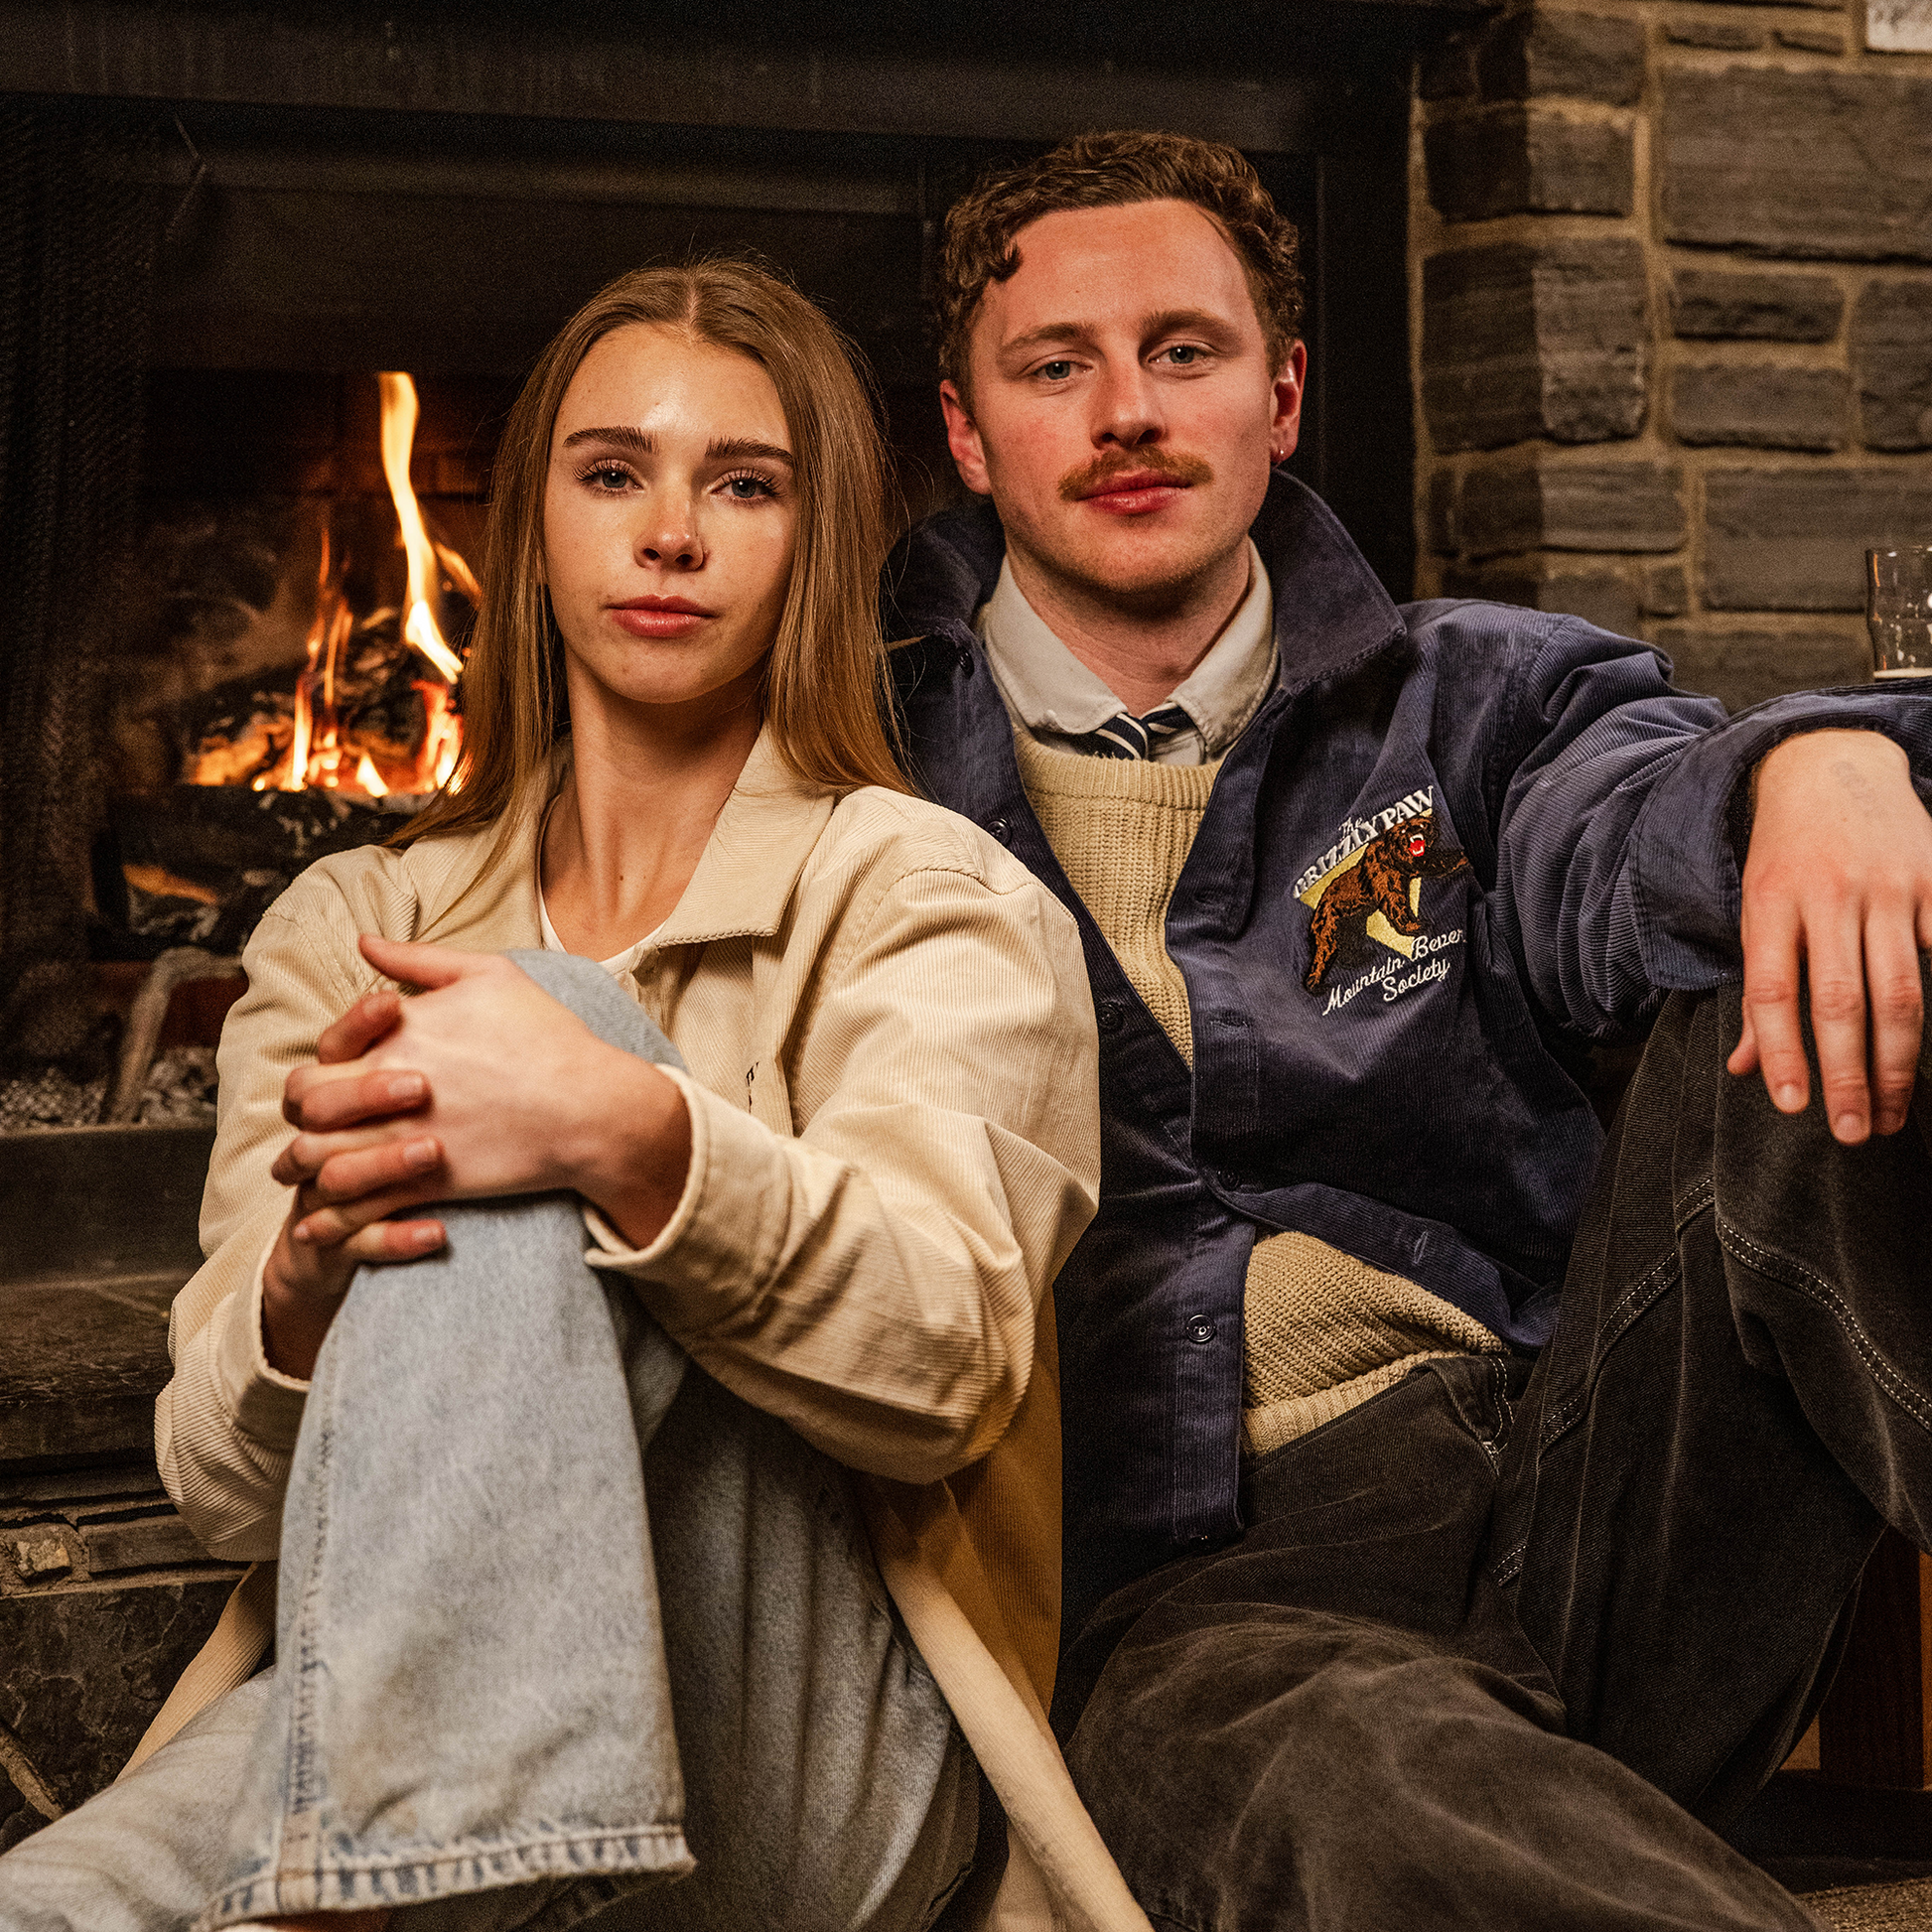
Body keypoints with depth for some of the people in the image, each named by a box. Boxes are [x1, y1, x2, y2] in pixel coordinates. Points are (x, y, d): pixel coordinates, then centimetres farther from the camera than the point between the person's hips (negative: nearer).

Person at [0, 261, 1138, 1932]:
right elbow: (224, 1492, 8)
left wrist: (634, 1135, -30)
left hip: (822, 1754, 0)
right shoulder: (342, 929, 15)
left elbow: (946, 1366, -12)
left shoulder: (928, 897, 6)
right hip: (391, 1695, 1)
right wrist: (304, 1288, -16)